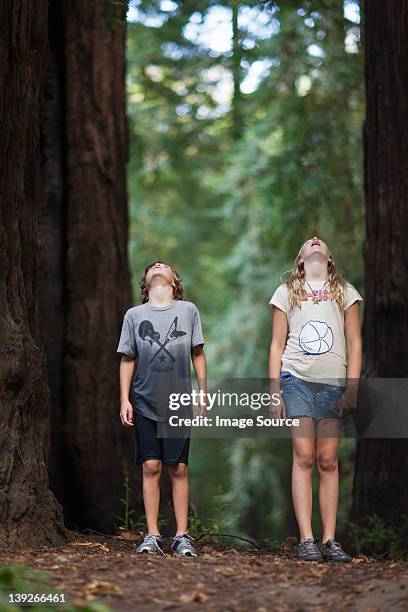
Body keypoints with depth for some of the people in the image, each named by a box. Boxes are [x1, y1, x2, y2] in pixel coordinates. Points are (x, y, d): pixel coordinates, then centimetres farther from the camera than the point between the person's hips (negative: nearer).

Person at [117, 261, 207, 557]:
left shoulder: (188, 310, 6)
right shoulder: (134, 315, 7)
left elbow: (198, 354, 8)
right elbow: (127, 360, 9)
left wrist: (203, 393, 3)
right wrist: (124, 400, 2)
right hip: (146, 404, 1)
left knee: (179, 469, 0)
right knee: (151, 468, -1)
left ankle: (182, 536, 4)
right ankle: (152, 535, 4)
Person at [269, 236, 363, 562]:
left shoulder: (345, 292, 15)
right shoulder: (287, 292, 15)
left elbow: (355, 343, 10)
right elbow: (277, 345, 10)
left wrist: (352, 389, -1)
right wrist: (274, 392, 1)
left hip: (333, 383, 1)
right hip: (297, 379, -1)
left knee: (328, 461, -4)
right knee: (304, 456, -10)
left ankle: (329, 540, -4)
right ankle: (306, 539, -13)